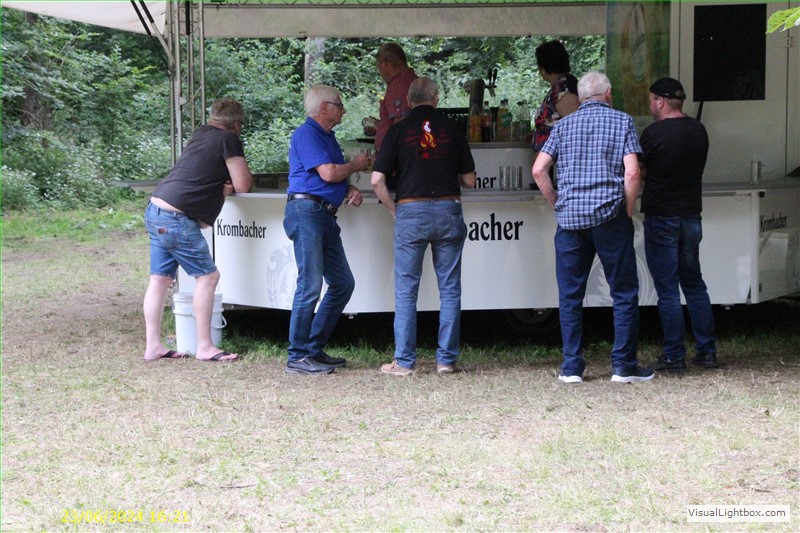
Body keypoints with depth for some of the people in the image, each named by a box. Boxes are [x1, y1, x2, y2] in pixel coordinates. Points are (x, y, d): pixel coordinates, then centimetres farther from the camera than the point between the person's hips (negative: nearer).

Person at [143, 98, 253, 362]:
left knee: (160, 279, 9)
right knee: (207, 276, -1)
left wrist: (224, 187, 5)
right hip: (177, 219, -9)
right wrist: (243, 171, 15)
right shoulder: (229, 140, -6)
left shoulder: (201, 134, 17)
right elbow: (243, 185, -7)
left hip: (156, 210, 9)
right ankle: (205, 347, -1)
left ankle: (153, 346, 11)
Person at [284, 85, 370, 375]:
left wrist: (350, 189, 6)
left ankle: (314, 348, 16)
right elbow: (328, 173, -18)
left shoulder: (327, 136, 22)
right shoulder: (307, 134, -9)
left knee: (343, 283, 11)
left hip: (325, 216, 10)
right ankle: (298, 357, -10)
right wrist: (356, 165, 0)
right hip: (306, 211, -10)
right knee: (310, 284, -13)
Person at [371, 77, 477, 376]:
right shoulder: (451, 130, 5)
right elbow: (469, 180, 10)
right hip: (448, 211, 1)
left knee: (406, 290, 4)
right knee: (449, 289, 7)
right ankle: (446, 359, 8)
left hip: (410, 212, -1)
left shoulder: (399, 131, 2)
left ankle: (404, 361, 4)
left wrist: (394, 210, 8)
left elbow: (377, 180, -4)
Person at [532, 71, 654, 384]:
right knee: (624, 293, 4)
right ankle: (624, 366, 2)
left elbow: (538, 170, 3)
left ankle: (571, 367, 6)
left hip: (569, 218, 3)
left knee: (570, 296, 7)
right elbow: (632, 172, -8)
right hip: (609, 216, -3)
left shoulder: (564, 125, 12)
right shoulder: (622, 121, 4)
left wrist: (557, 204, 12)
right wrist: (628, 210, 1)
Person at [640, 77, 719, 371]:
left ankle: (674, 356, 0)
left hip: (661, 217, -6)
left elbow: (637, 171, -5)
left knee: (667, 289, -1)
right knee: (694, 285, 15)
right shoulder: (699, 130, 5)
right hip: (691, 215, 6)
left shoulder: (654, 133, -14)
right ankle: (707, 351, 15)